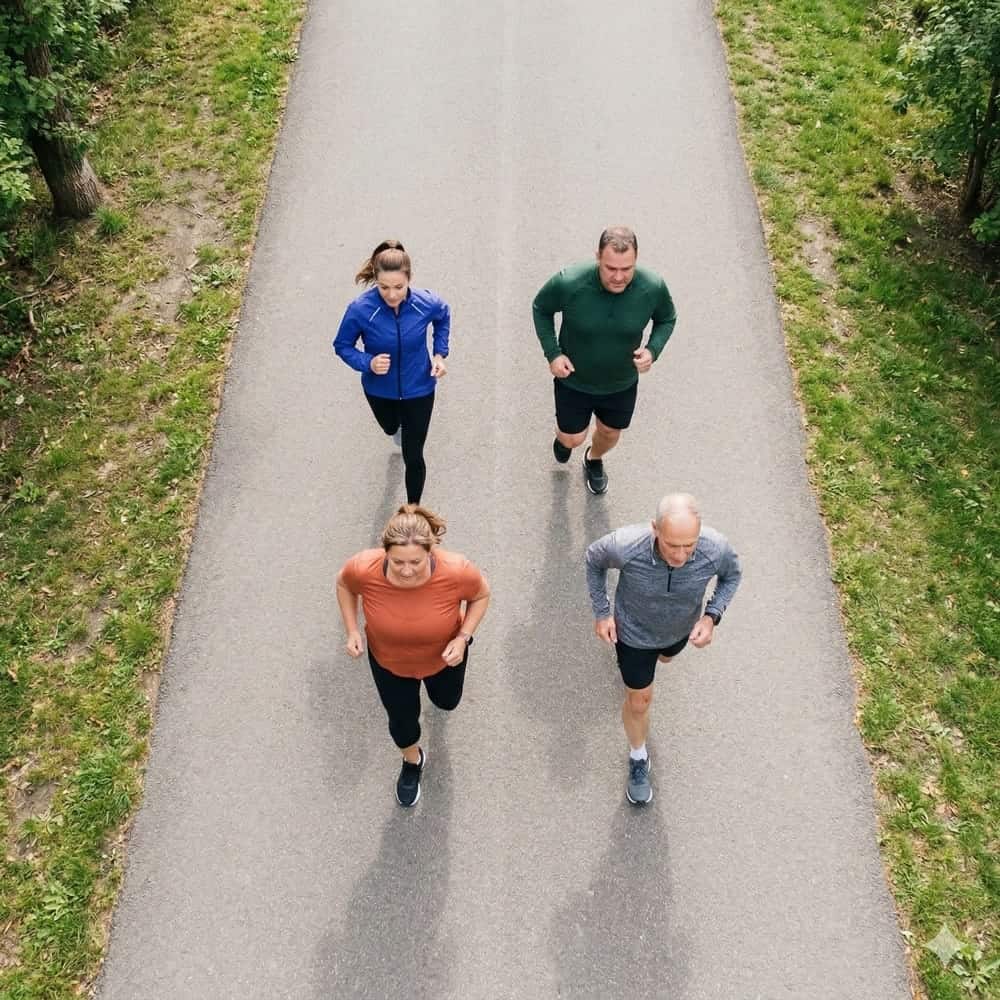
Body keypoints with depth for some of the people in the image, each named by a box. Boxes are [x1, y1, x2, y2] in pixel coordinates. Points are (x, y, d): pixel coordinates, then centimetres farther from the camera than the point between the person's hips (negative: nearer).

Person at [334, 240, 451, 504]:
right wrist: (367, 363, -31)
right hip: (380, 390, 1)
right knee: (391, 429, 34)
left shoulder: (426, 303, -26)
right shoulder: (360, 310, -31)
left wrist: (440, 354, -8)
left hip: (418, 389, -1)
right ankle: (400, 427, 74)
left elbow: (444, 316, 1)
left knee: (413, 457, 5)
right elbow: (342, 346, -13)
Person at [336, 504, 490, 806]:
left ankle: (437, 685, 71)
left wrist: (463, 637, -25)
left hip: (443, 655, 1)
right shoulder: (363, 569, -37)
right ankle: (412, 760, 58)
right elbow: (344, 584, -10)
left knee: (447, 702, 32)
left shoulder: (456, 572, -40)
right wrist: (352, 630, -17)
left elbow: (481, 594, -15)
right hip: (388, 661, 0)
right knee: (402, 719, 21)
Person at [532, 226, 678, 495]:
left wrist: (652, 350, -21)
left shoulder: (653, 288, -26)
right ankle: (563, 435, 55)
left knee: (610, 434, 25)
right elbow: (541, 309, -10)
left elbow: (667, 319, -3)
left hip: (621, 384, 2)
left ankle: (594, 460, 63)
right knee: (573, 439, 15)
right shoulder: (569, 283, -32)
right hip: (573, 380, -2)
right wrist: (552, 353, -18)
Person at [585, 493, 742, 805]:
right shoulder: (625, 546, -42)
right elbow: (594, 558, -16)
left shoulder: (715, 550, -38)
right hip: (634, 631, -2)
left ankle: (658, 652, 75)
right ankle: (638, 757, 45)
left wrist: (712, 616, -24)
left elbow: (732, 573, -11)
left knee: (664, 656, 37)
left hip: (680, 629, 2)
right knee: (639, 701, 16)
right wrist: (601, 612, -11)